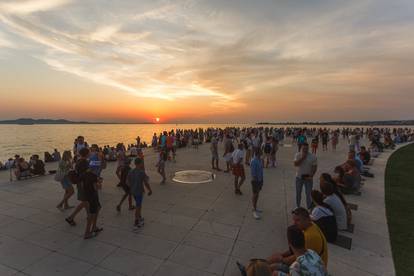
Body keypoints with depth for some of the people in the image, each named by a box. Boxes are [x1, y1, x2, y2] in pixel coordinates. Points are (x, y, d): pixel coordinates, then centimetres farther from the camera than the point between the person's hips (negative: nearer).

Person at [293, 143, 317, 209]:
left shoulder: (313, 157, -10)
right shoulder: (297, 155, -7)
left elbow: (315, 167, -7)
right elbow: (295, 164, -18)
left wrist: (311, 176, -15)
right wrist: (302, 157, -23)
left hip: (308, 178, -1)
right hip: (299, 177, 2)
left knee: (308, 194, 4)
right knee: (298, 193, 14)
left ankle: (309, 208, 19)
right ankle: (297, 207, 30)